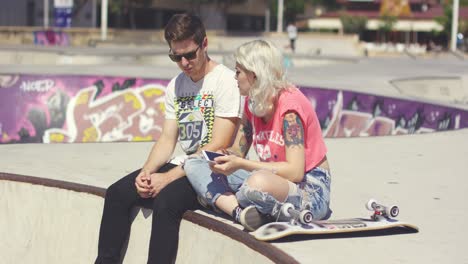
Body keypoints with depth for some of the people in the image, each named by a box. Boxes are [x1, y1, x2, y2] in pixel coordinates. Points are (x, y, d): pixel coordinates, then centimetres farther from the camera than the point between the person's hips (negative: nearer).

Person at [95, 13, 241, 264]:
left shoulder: (225, 81, -13)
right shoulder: (176, 85, 11)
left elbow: (217, 146, -18)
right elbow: (167, 139, 11)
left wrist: (168, 177, -20)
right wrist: (147, 171, -9)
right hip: (184, 166, 8)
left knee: (166, 201, -33)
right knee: (117, 193, -6)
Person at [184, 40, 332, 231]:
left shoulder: (290, 104, -18)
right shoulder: (252, 103, 6)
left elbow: (295, 171, -25)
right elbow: (237, 152, 9)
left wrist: (240, 164, -25)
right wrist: (225, 157, -16)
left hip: (312, 191, -9)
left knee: (258, 182, -45)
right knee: (194, 165, -3)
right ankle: (241, 211, -25)